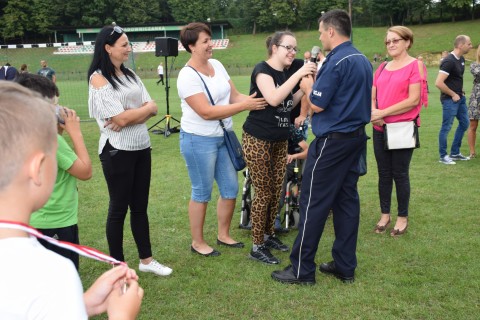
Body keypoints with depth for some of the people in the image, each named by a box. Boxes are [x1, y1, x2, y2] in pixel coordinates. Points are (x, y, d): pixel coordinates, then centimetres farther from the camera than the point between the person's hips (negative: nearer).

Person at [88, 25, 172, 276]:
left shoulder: (129, 74, 11)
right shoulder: (98, 78, -10)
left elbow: (152, 109, 3)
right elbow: (121, 118, -18)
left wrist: (129, 117, -14)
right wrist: (145, 108, -4)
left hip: (141, 147, 7)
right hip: (117, 151, -6)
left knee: (140, 206, 14)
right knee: (119, 207, 5)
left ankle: (146, 260, 26)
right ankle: (118, 265, 21)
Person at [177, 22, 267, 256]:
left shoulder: (216, 64, 5)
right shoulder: (188, 76, -18)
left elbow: (234, 96, 4)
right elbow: (207, 112, -25)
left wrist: (257, 101, -13)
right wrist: (245, 106, -25)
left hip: (224, 137, 8)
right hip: (199, 140, -8)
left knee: (230, 189, 13)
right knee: (202, 193, 5)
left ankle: (223, 235, 31)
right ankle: (197, 242, 22)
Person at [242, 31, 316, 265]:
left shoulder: (284, 74, 12)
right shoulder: (262, 70, -12)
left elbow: (289, 104, 17)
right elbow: (273, 98, -29)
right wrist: (299, 74, -25)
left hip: (279, 141, 8)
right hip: (258, 141, -8)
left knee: (276, 192, 11)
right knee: (263, 193, -3)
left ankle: (269, 235, 28)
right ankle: (257, 247, 9)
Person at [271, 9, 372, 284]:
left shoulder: (336, 62, -17)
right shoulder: (364, 60, 12)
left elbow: (317, 105, -16)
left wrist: (307, 86, 2)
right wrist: (318, 84, 18)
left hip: (332, 140, -9)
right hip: (357, 137, 9)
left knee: (314, 202, -2)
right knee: (347, 199, 11)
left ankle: (302, 270, 6)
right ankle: (346, 266, 19)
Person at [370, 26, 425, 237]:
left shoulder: (415, 65, -6)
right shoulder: (382, 68, 12)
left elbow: (413, 100, -15)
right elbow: (372, 96, 10)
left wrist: (383, 112, -16)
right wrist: (373, 112, -12)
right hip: (380, 129, 5)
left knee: (400, 174, 3)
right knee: (384, 173, 11)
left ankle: (403, 217, 18)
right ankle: (385, 214, 23)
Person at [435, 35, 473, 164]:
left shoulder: (461, 60, 9)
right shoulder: (449, 61, -19)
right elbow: (438, 83, -26)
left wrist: (461, 91, 10)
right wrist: (453, 94, -16)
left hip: (460, 97, 10)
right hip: (450, 99, -10)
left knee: (464, 123, 15)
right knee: (446, 127, -1)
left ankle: (455, 153, 26)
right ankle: (443, 156, 10)